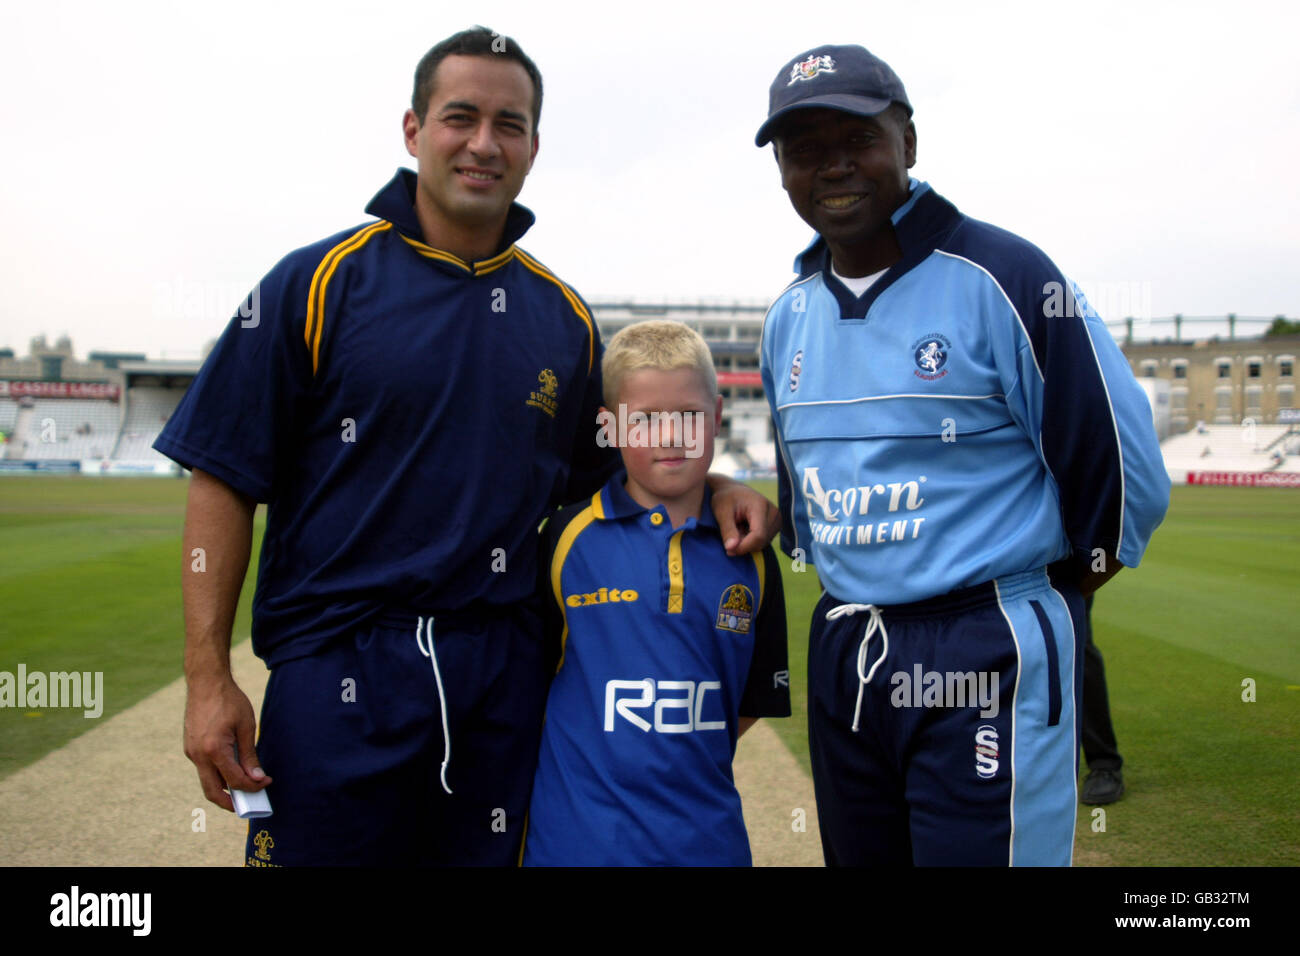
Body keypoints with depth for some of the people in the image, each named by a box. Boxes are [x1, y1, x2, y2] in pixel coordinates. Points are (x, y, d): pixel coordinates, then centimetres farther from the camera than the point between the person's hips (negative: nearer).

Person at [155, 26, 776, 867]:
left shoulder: (564, 318, 9)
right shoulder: (319, 283, -3)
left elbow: (599, 474, 19)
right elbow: (225, 482, -4)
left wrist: (713, 492, 1)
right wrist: (209, 680, -9)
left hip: (502, 679, 4)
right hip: (337, 672, -3)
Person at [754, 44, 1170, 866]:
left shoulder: (1003, 278, -11)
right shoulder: (790, 316, 9)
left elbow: (1122, 467, -9)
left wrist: (1055, 591, 3)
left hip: (987, 667, -6)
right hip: (841, 656, 7)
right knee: (857, 853, 18)